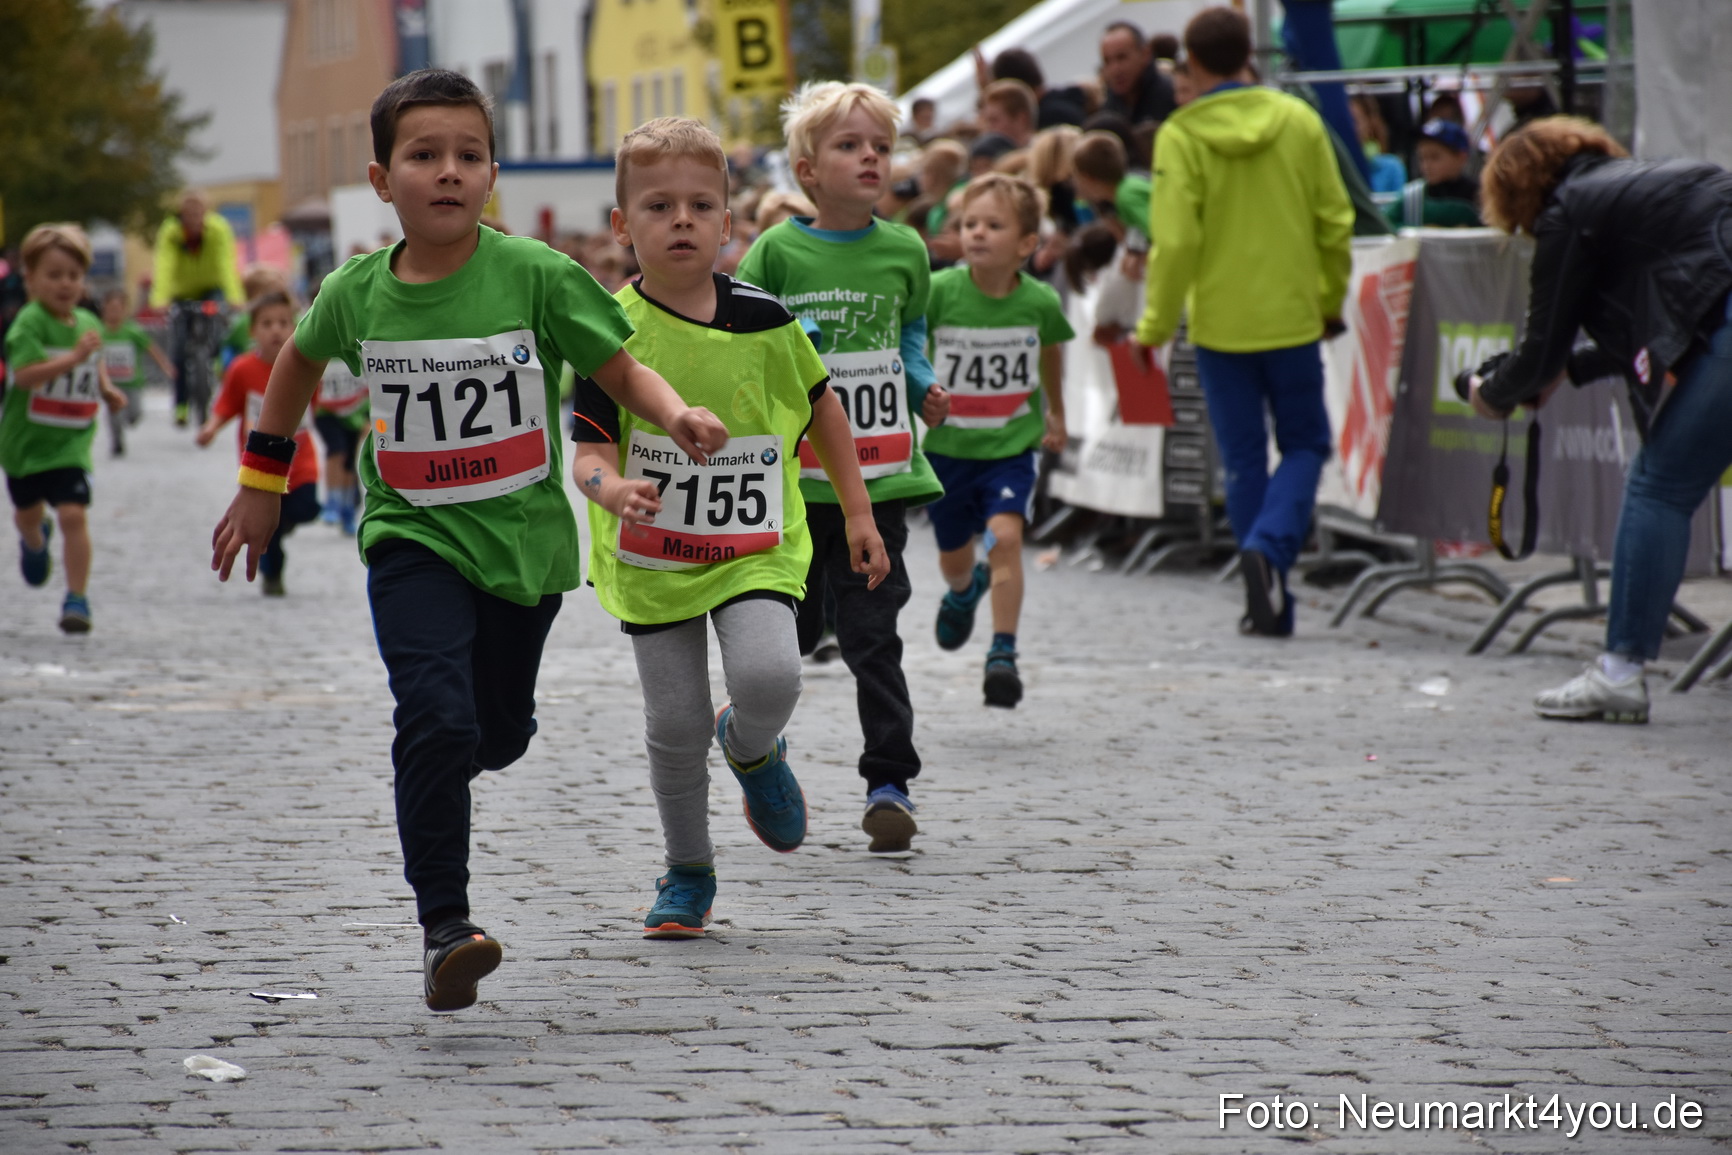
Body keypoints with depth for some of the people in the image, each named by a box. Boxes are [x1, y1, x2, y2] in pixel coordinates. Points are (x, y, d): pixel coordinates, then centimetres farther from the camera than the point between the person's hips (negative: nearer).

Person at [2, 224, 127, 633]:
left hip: (71, 442, 2)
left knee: (73, 514, -14)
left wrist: (106, 388, 6)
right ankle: (34, 540, 57)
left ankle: (77, 598, -7)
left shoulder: (88, 323, 2)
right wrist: (74, 357, -37)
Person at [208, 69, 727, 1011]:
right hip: (413, 538, -1)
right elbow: (300, 360, 16)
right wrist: (261, 482, 20)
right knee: (435, 718, -19)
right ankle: (443, 925, -14)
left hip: (524, 536, 1)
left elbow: (621, 369, -7)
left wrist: (677, 415, -29)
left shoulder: (536, 277, -12)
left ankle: (438, 765, 50)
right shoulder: (356, 294, -5)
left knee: (498, 734, 12)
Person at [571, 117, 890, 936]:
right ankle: (688, 874, 27)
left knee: (770, 677, -23)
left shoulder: (764, 321, -3)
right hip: (650, 558, 0)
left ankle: (752, 750, 14)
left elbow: (822, 407, 12)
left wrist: (857, 513, 15)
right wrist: (612, 489, -37)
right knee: (674, 724, 4)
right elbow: (589, 452, -13)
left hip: (755, 550, 0)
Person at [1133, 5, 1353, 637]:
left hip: (1221, 324, -1)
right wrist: (1332, 300, 17)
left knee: (1243, 459, 9)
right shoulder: (1299, 121, -1)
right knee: (1305, 444, 13)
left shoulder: (1181, 136, -10)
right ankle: (1270, 545, -14)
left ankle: (1271, 606, 7)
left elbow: (1176, 240, -14)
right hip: (1293, 318, 1)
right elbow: (1335, 222, 2)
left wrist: (1156, 324, -4)